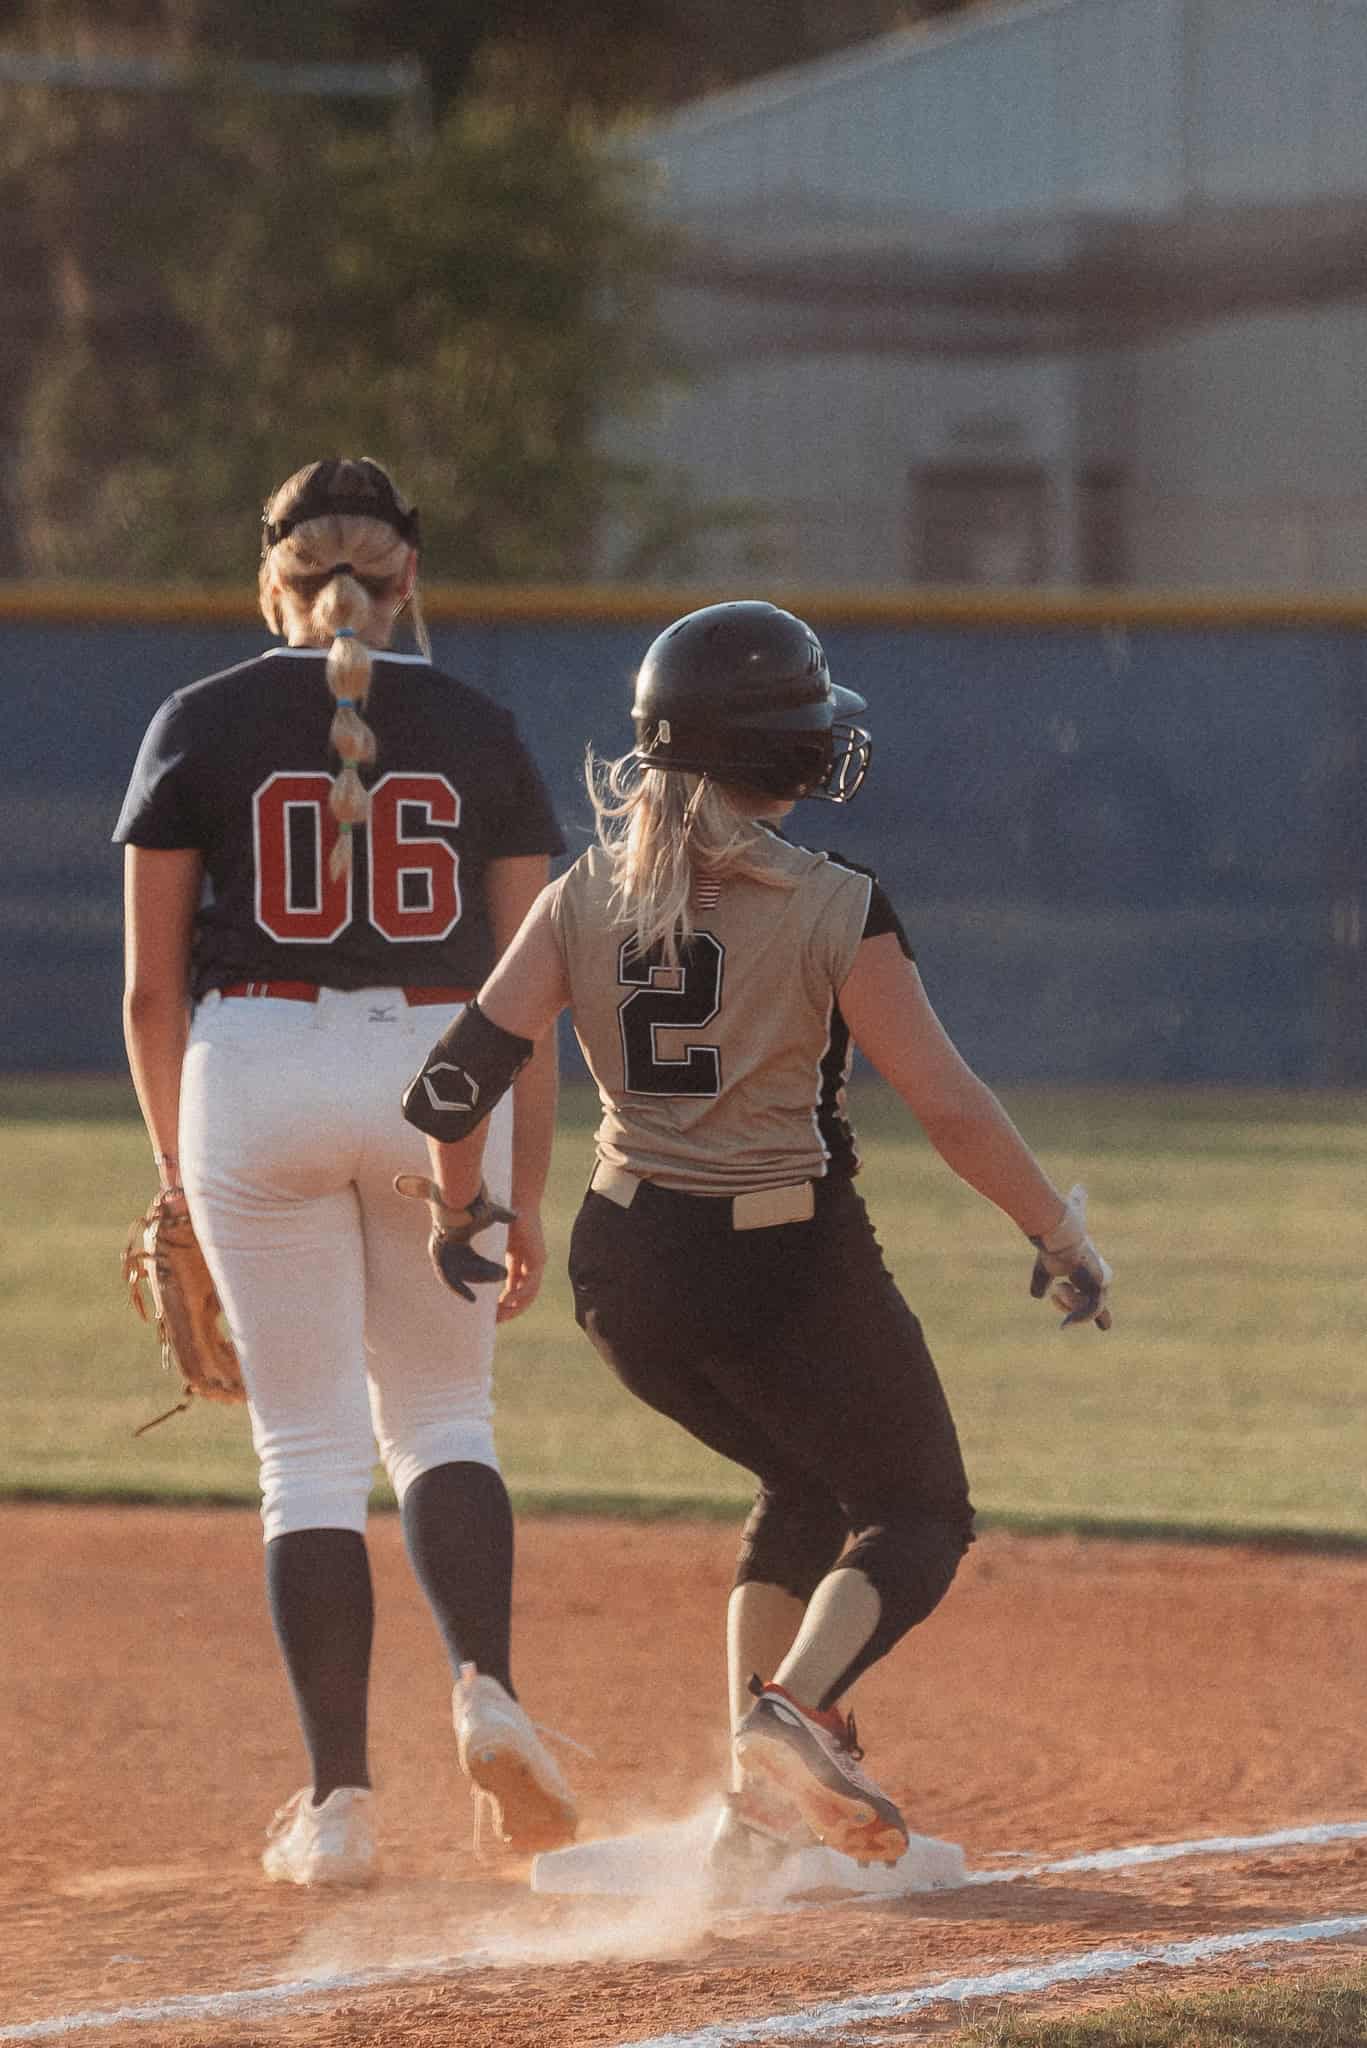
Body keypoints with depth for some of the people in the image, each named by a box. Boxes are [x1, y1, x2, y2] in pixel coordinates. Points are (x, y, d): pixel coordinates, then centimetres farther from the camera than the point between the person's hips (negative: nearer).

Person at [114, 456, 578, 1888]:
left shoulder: (202, 726, 2)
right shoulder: (480, 734, 6)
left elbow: (152, 986, 1)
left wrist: (177, 1172, 12)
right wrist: (524, 1199, 9)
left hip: (254, 1072, -1)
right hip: (440, 1074, 1)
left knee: (310, 1448, 4)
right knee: (442, 1415, 16)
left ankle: (338, 1802, -1)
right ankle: (485, 1686, -10)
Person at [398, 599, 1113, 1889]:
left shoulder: (586, 901, 0)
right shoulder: (833, 910, -13)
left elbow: (459, 1080, -4)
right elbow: (950, 1107, -14)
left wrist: (461, 1209, 14)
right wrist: (1062, 1236, -2)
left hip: (628, 1271, 6)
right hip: (788, 1263, -6)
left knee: (807, 1485, 26)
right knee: (917, 1515, 11)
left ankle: (762, 1805, 15)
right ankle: (794, 1707, -19)